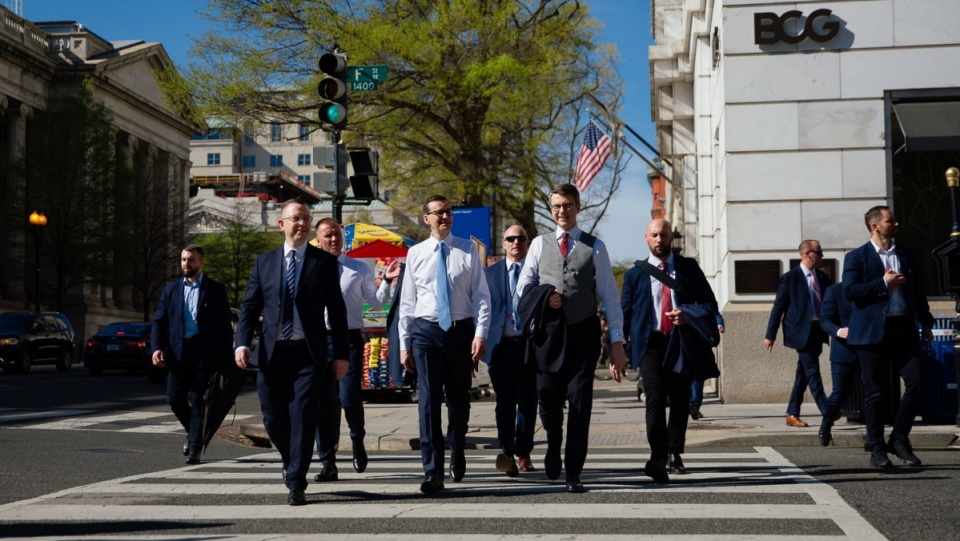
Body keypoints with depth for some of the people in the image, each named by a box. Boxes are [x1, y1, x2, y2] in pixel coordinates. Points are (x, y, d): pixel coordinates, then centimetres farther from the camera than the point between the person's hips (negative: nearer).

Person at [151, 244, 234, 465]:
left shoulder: (215, 289, 4)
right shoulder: (171, 290, 13)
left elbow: (225, 325, 2)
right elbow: (159, 322, 10)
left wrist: (225, 356, -6)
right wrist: (157, 348, -6)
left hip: (204, 353, -3)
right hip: (178, 352, 3)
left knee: (197, 400, -2)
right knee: (175, 399, 2)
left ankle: (195, 448, 5)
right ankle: (193, 432, 28)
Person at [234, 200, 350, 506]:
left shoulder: (325, 262, 4)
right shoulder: (264, 262, 10)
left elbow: (336, 310, 3)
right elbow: (250, 306, 8)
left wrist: (341, 354, -2)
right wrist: (243, 343, -7)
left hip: (309, 354, -2)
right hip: (272, 353, 2)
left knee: (303, 419, -5)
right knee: (273, 419, 8)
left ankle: (296, 485, 3)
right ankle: (290, 460, 36)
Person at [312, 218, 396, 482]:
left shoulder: (359, 269, 9)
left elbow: (376, 303, 6)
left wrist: (387, 282, -7)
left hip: (350, 338, -1)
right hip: (319, 339, 1)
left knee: (349, 399, -10)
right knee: (323, 402, 2)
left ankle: (357, 440, 23)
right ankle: (328, 463, 11)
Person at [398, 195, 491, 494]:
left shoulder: (468, 251, 3)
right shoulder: (416, 253, 5)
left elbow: (481, 295, 0)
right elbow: (407, 301, 7)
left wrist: (481, 334, -11)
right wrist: (404, 344, 4)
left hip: (461, 329, 0)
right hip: (425, 330, 0)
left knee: (459, 397, 13)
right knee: (429, 400, -8)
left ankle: (457, 454, 38)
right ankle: (433, 471, -6)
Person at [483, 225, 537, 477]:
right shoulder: (490, 273, 11)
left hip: (530, 344, 1)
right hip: (501, 344, -1)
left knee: (528, 401, 7)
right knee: (505, 401, -9)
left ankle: (523, 454, 18)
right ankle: (507, 453, -15)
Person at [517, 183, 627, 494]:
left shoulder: (594, 247, 6)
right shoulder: (540, 244, 12)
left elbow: (609, 296, 3)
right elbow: (523, 286, 13)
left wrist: (617, 342, -4)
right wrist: (544, 296, -9)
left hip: (583, 332, -1)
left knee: (580, 403, -2)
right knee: (548, 398, 2)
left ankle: (573, 474, 6)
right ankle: (553, 448, 33)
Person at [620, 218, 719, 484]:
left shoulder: (689, 268, 9)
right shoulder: (635, 274, 8)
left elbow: (710, 303, 8)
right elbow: (625, 313, 7)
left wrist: (688, 316, -13)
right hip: (651, 343, -2)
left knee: (680, 400, 9)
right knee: (655, 397, -18)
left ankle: (674, 454, 24)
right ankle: (658, 458, -26)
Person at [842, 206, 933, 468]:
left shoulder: (905, 254, 15)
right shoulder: (856, 257, 0)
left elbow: (917, 290, 19)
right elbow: (849, 291, -12)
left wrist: (926, 323, 16)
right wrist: (883, 284, -13)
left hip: (904, 328, 4)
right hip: (873, 331, -4)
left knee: (916, 382, -4)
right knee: (874, 392, 1)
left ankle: (899, 440, 11)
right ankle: (876, 449, 10)